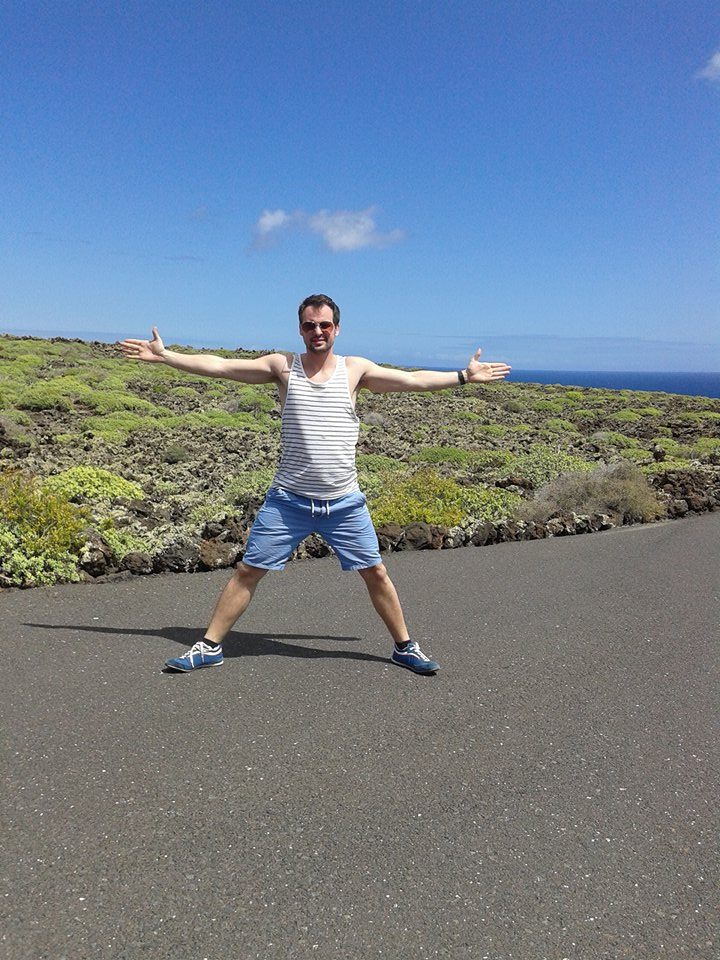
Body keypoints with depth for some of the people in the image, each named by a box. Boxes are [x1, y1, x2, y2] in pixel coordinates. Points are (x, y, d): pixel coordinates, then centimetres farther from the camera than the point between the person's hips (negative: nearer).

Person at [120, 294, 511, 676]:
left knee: (376, 573, 9)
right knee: (247, 571, 4)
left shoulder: (356, 369, 3)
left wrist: (463, 376, 4)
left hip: (344, 502, 1)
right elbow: (218, 366, 2)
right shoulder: (282, 366, 1)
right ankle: (209, 646, 20)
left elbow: (413, 380, 6)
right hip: (288, 500, 0)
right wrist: (165, 355, 0)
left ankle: (404, 647, 27)